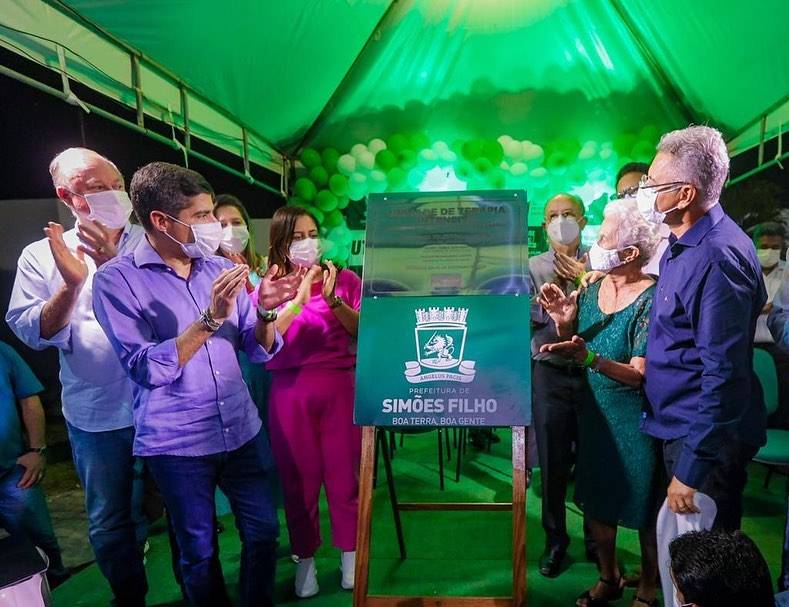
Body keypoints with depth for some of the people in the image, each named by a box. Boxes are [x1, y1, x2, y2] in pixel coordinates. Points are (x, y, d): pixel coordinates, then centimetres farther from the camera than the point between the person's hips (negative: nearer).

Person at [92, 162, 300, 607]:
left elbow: (259, 351, 3)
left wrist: (265, 312, -17)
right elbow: (146, 369, -19)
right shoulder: (116, 280, -11)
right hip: (178, 443, -4)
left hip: (243, 429, 4)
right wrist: (210, 320, -28)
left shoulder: (222, 269, 2)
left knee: (264, 531, 15)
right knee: (199, 551, 15)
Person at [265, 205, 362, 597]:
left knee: (344, 473, 8)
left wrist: (333, 300, -15)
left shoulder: (344, 279, 3)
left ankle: (350, 554, 27)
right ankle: (305, 559, 28)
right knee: (298, 478, 9)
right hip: (290, 392, 0)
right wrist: (297, 300, -15)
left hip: (339, 387, 0)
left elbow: (364, 330, -2)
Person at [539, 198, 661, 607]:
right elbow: (574, 348, 7)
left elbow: (640, 374, -23)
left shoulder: (652, 299, -19)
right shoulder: (593, 288, 0)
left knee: (644, 509, 12)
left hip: (636, 419, -6)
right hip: (595, 412, 6)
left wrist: (589, 357, -37)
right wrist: (564, 324, -12)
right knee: (596, 499, 17)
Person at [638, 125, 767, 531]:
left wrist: (692, 468, -23)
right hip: (677, 426, 9)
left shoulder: (718, 257, -23)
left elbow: (724, 374, -26)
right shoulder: (683, 246, 9)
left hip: (704, 438, -9)